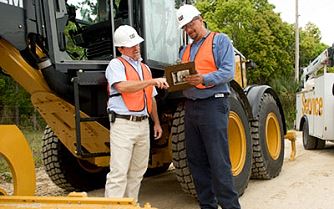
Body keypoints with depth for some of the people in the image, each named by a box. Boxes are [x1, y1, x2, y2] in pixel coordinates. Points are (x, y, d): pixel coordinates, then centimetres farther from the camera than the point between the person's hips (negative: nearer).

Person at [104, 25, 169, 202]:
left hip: (143, 124, 7)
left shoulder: (145, 68, 20)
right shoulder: (116, 64, -2)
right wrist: (152, 81, -23)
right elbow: (123, 87, -21)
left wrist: (156, 122, 20)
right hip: (123, 123, -7)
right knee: (119, 172, -8)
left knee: (137, 171, 12)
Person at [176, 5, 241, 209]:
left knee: (219, 162, -8)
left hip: (213, 103, -7)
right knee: (197, 161, 9)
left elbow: (228, 71, -10)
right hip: (190, 106, 7)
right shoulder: (185, 51, 22)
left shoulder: (220, 40, 3)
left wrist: (204, 79, -25)